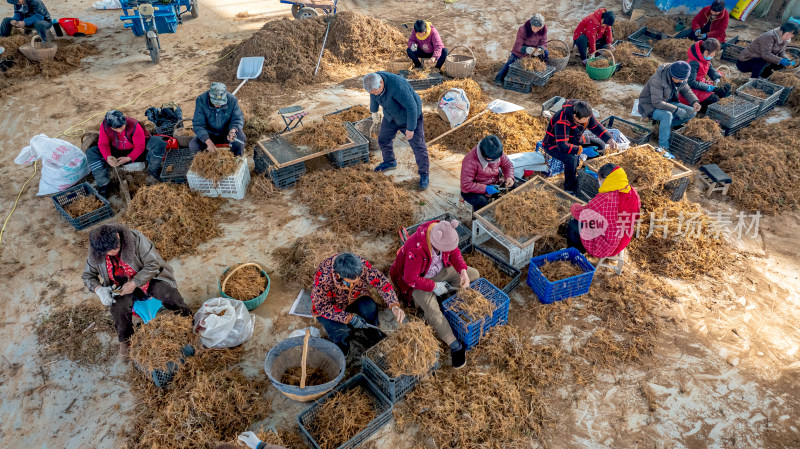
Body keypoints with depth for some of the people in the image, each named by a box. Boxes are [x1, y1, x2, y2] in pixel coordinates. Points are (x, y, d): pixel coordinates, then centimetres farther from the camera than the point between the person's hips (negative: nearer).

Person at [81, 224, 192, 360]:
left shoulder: (135, 238, -25)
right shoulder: (95, 253, -12)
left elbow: (153, 264, -22)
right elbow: (88, 275, 2)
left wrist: (134, 283, -29)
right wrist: (98, 289, -19)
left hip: (149, 278, -2)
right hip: (122, 287, 3)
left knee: (170, 297, -26)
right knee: (119, 308, -27)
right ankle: (125, 341, -1)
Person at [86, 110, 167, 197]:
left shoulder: (134, 125, -25)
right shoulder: (104, 126, -16)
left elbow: (140, 146, -20)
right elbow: (103, 144, -9)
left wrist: (128, 158, -33)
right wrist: (107, 157, -30)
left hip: (136, 153, -3)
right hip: (116, 153, 3)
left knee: (158, 142, -30)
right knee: (91, 152, -18)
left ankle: (152, 174, -12)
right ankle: (104, 185, -15)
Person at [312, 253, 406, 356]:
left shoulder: (362, 265, -30)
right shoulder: (323, 277, -38)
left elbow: (381, 282, -22)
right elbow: (322, 306, -28)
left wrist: (394, 306, -35)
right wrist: (350, 318, -33)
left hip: (355, 299, 3)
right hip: (329, 307, -2)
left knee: (370, 307, -28)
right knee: (339, 331, -29)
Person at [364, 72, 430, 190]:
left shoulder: (397, 86, -40)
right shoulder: (373, 80, -17)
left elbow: (412, 107, -33)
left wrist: (410, 128, -26)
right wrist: (374, 112, 18)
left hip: (410, 115, -6)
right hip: (390, 116, 7)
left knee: (418, 146, -1)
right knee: (383, 139, 16)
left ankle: (424, 174, 15)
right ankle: (390, 162, 42)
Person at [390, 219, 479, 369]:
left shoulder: (445, 233, -22)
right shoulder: (416, 248, -40)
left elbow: (454, 252, -3)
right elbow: (411, 279, -29)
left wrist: (463, 271, -19)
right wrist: (434, 286, -24)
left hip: (440, 269, 7)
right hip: (418, 279, -7)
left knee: (474, 274, 2)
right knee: (432, 311, -26)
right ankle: (456, 347, -14)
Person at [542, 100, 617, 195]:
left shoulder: (585, 114, -15)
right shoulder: (562, 122, -39)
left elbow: (596, 127, -1)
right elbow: (563, 146, -41)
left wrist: (609, 139, -14)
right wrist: (580, 150, -35)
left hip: (572, 140, 9)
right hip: (554, 144, -9)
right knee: (572, 159, -33)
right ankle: (570, 189, -13)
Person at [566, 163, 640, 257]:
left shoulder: (604, 199, -35)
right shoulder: (633, 193, -13)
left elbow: (581, 214, -20)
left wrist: (575, 207, 5)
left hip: (601, 248, -7)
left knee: (573, 223, 15)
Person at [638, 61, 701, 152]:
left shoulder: (680, 77, -6)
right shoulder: (657, 80, -30)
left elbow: (686, 90, 10)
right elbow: (657, 102, -34)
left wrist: (695, 101, -11)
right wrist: (677, 110, -33)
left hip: (668, 103, 8)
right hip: (651, 106, -7)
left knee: (692, 112, -7)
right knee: (667, 115, -37)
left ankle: (665, 124, 3)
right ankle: (663, 146, -26)